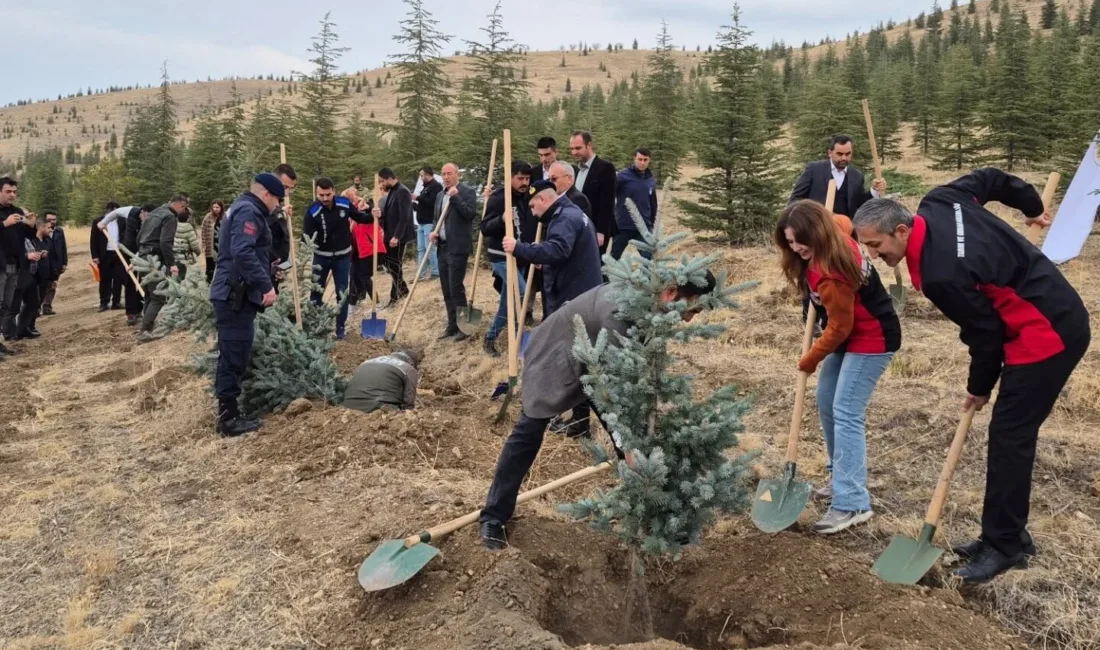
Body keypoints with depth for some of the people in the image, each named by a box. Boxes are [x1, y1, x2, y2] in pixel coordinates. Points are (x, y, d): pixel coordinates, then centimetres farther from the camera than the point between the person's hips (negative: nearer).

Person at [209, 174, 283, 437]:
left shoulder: (243, 208, 22)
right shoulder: (248, 211, -12)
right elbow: (243, 253, -26)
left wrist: (262, 281, 27)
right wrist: (266, 285, -26)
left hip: (233, 294, 11)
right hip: (236, 296, -11)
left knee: (232, 356, 14)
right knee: (234, 357, -6)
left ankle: (228, 413, 21)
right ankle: (229, 419, -1)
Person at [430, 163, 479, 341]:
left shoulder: (467, 191, -5)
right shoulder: (440, 195, 17)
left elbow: (471, 214, -18)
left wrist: (455, 196, -21)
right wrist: (434, 232, 5)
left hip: (457, 247, -7)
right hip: (442, 247, 8)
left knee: (456, 287, -10)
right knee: (447, 290, 10)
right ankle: (452, 326, 18)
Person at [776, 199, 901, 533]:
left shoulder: (830, 275, -32)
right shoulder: (837, 234, -6)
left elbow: (839, 329, -22)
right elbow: (842, 220, 21)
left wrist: (809, 360, -7)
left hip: (871, 339, -10)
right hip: (853, 332, 10)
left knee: (846, 414, -15)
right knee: (826, 402, 15)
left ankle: (852, 503, -13)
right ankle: (842, 475, 28)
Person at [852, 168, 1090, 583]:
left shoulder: (941, 275, -29)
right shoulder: (937, 203, -4)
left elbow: (985, 334, -17)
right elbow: (988, 179, 13)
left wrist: (979, 388, 1)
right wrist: (1032, 206, 30)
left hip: (1048, 334, -10)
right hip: (1055, 318, 10)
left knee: (1009, 436, -6)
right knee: (1011, 433, 12)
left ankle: (1003, 546, 3)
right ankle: (1008, 536, 20)